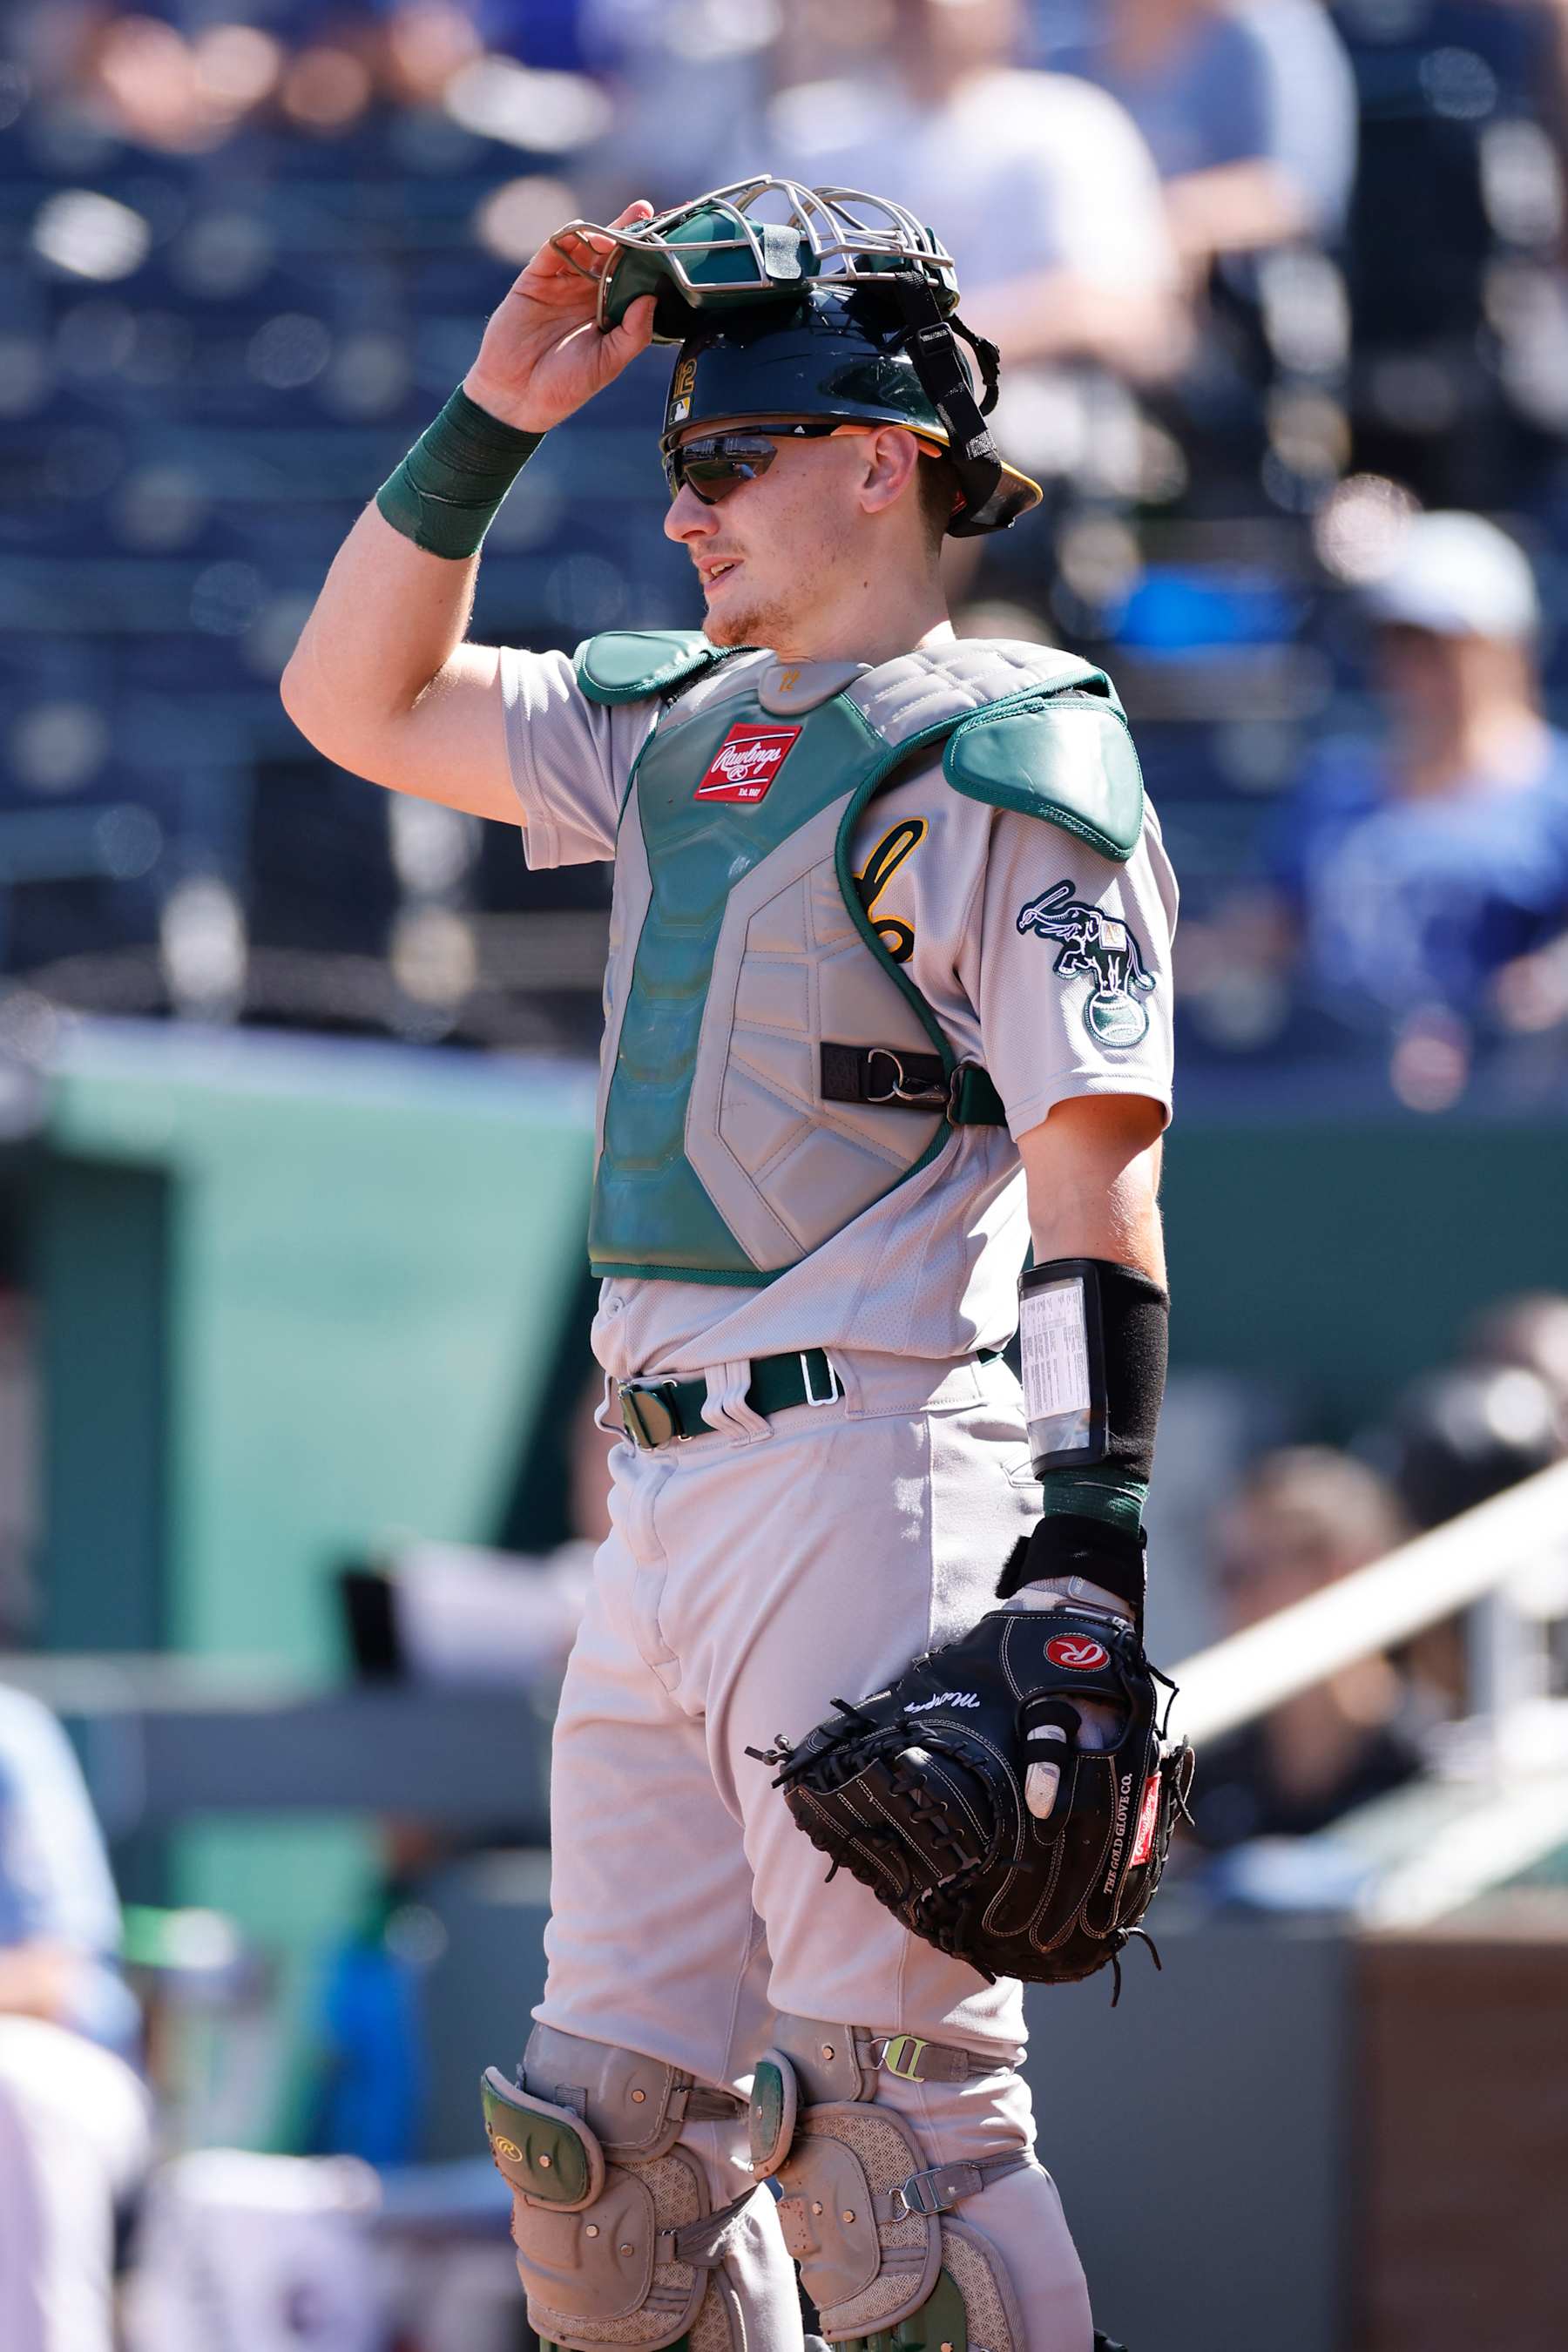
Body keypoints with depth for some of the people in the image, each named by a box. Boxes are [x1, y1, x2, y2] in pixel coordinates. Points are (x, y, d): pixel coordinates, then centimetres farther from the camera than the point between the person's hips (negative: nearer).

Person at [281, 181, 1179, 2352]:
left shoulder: (1003, 762, -7)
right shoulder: (674, 736, 18)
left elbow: (1096, 1188, -13)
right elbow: (357, 701, 26)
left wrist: (1088, 1561, -21)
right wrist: (488, 424, 13)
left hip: (882, 1486, -9)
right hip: (671, 1500, 9)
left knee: (893, 2120, -14)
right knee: (608, 2134, 9)